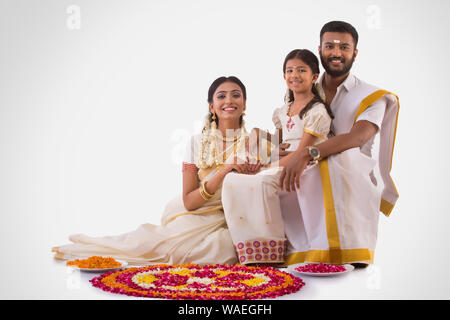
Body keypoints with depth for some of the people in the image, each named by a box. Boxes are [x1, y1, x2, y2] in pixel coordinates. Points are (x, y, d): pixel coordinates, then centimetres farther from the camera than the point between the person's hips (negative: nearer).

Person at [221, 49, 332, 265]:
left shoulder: (317, 112, -6)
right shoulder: (284, 111, 19)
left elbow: (301, 152, -12)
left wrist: (272, 167, -12)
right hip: (282, 169, 8)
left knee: (264, 181, -36)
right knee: (232, 180, -15)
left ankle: (272, 254, -28)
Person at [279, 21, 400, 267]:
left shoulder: (372, 97, 2)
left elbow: (358, 137, -18)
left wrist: (308, 153, -34)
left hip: (355, 186, -3)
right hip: (311, 184, 4)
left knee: (340, 157, -38)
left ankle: (348, 254, -39)